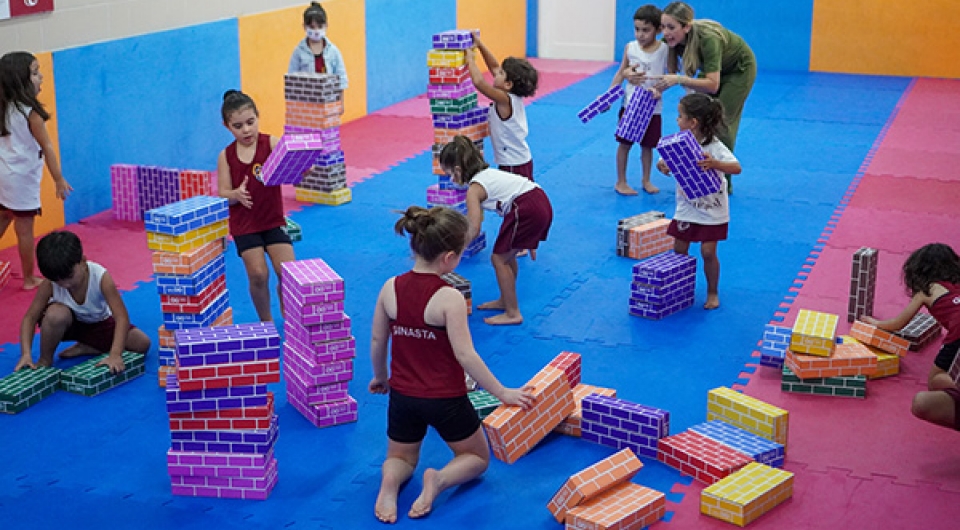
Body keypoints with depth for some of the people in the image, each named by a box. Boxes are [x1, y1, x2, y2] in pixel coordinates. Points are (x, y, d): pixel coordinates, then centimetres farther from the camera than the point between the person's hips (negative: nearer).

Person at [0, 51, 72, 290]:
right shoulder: (30, 112, -17)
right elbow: (47, 147, -16)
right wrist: (59, 179, -13)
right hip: (22, 177, -7)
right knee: (25, 230, 3)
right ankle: (29, 279, 13)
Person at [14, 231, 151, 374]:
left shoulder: (100, 277, -34)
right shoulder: (49, 285, -29)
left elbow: (122, 317, -36)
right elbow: (30, 317, -24)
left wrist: (115, 355, -47)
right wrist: (26, 353, -39)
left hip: (98, 323, 1)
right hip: (68, 324, -1)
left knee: (143, 344, -18)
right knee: (56, 314, -38)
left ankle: (86, 348, -3)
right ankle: (45, 361, -11)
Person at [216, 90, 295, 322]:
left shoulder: (272, 144, -6)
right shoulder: (226, 156, -2)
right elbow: (222, 194, -3)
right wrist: (236, 195, -25)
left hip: (273, 219, 0)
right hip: (244, 224, 0)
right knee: (258, 275, -9)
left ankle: (287, 311, 23)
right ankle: (265, 321, 16)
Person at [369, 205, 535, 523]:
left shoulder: (390, 288, -8)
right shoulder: (450, 298, -22)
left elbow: (377, 341, 2)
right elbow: (465, 355, -23)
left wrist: (380, 377, 20)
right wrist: (502, 393, -13)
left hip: (403, 396, 4)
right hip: (445, 399, -4)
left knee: (401, 457, 29)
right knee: (477, 458, 22)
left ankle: (389, 483, -8)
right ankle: (439, 479, -11)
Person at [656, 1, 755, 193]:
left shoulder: (707, 38, -42)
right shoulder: (671, 39, -25)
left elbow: (713, 85, -43)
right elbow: (671, 73, -18)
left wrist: (679, 80, -53)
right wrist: (660, 87, -39)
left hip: (739, 68, -6)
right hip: (711, 69, 6)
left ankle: (724, 183, 8)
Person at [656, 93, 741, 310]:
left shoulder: (714, 146, -18)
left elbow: (736, 168, -26)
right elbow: (665, 161, 4)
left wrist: (714, 164, -44)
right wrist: (663, 167, -21)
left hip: (712, 211, -5)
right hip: (686, 208, 5)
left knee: (708, 251, -4)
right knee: (679, 250, 8)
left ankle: (713, 292, 16)